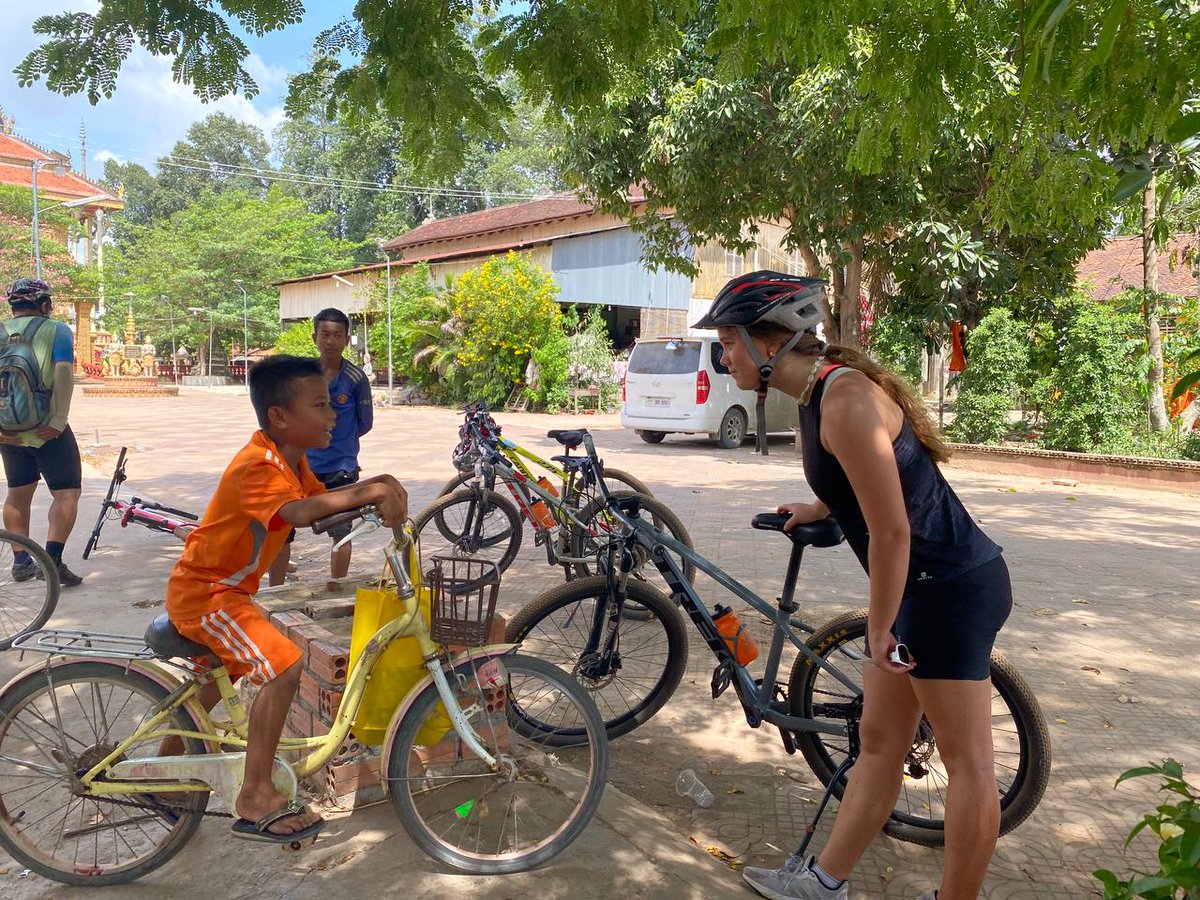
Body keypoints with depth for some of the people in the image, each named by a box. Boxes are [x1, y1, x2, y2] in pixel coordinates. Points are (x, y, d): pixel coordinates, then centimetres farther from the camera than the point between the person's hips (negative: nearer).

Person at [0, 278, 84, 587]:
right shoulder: (56, 330, -3)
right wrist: (59, 419, -20)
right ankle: (53, 558, -13)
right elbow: (64, 372, -18)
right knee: (66, 493, 1)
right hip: (47, 429, -5)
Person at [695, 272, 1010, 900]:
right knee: (879, 743, 17)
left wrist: (880, 631, -13)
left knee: (967, 760, 5)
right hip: (922, 587, 10)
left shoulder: (846, 400, -23)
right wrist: (817, 510, 33)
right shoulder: (820, 393, 7)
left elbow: (891, 530, -23)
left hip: (950, 587, -10)